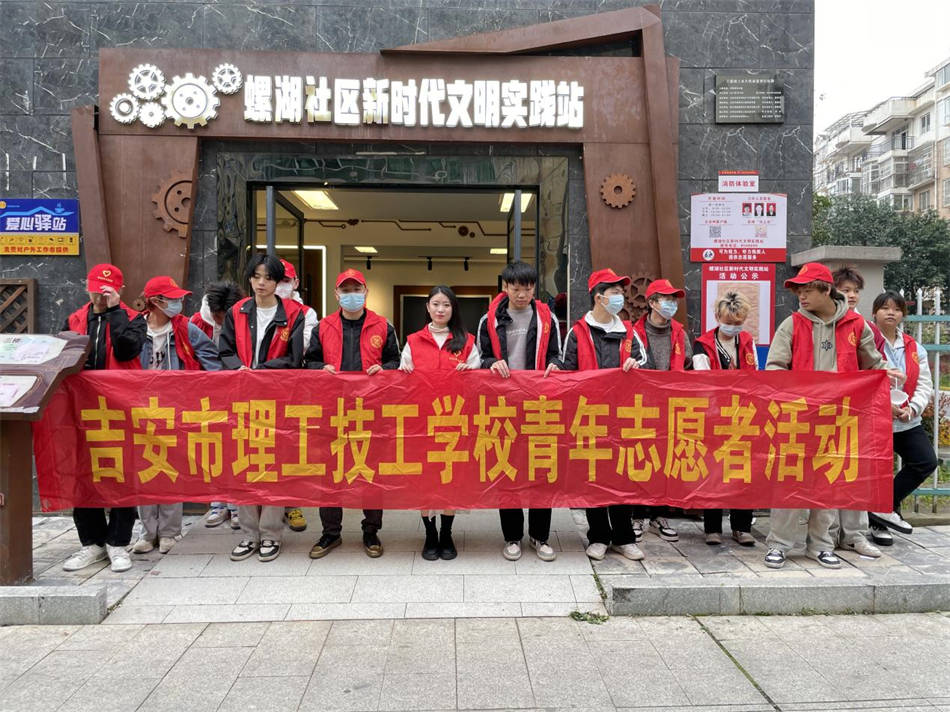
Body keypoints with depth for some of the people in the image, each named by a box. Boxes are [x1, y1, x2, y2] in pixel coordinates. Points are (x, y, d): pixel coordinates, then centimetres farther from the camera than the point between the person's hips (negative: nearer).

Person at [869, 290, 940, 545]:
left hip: (908, 422, 5)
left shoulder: (914, 348, 12)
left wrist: (912, 409, -8)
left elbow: (925, 385, 9)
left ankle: (887, 507, 5)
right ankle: (878, 525, 21)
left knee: (926, 461, -10)